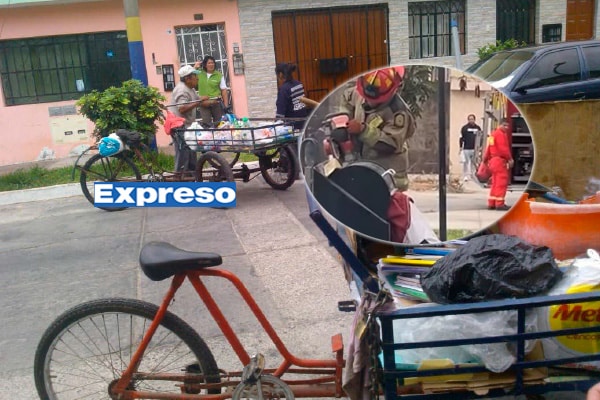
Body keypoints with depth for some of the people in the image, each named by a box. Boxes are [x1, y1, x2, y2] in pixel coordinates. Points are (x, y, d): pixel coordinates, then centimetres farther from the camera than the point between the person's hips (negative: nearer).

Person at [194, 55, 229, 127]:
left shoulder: (219, 75, 1)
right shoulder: (199, 74, 7)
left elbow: (224, 91, 0)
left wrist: (226, 105, -7)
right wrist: (195, 67, 3)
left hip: (216, 102, -1)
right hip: (204, 103, 1)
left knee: (218, 123, 6)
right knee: (206, 123, -6)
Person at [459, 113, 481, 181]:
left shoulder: (478, 128, 10)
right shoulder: (464, 128, 2)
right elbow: (461, 138, 1)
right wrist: (461, 147, -5)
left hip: (475, 149, 3)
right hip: (466, 148, -3)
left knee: (474, 163, 5)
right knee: (466, 162, -1)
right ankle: (465, 175, 5)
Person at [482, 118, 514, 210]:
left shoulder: (493, 134, 20)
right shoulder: (501, 134, -11)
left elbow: (488, 148, 21)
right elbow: (503, 148, -18)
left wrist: (485, 159, 24)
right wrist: (510, 159, -11)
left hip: (493, 160, 10)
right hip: (500, 160, -10)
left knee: (495, 183, 14)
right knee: (501, 182, -8)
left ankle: (491, 203, 16)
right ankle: (499, 204, -9)